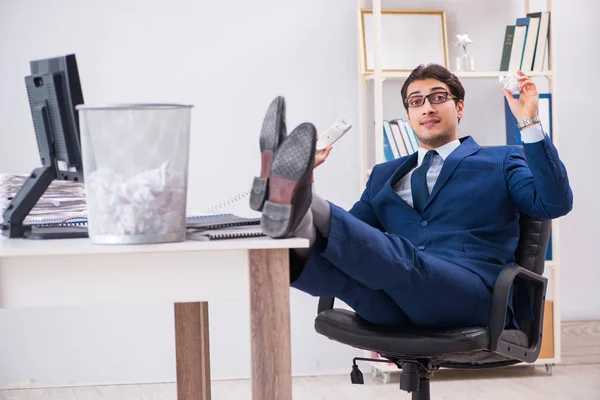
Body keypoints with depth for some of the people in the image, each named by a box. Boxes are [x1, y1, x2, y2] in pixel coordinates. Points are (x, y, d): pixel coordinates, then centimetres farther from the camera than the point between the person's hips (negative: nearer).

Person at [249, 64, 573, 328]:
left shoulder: (500, 162, 20)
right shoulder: (385, 175, 31)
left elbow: (553, 204, 2)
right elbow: (348, 233, 24)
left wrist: (529, 123, -4)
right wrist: (305, 179, 9)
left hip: (471, 295, -4)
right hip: (395, 307, 5)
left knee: (394, 256, -36)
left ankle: (300, 210, -59)